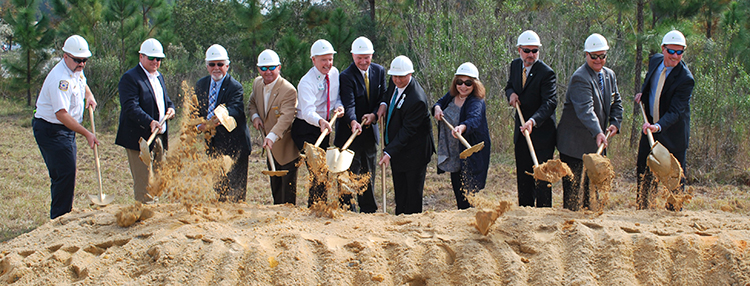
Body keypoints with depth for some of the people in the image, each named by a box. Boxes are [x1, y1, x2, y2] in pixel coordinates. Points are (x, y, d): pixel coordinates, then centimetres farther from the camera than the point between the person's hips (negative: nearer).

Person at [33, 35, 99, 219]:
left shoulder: (76, 70, 5)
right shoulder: (60, 78, -26)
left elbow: (82, 83, 32)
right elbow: (61, 114, -32)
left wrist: (89, 96, 11)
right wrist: (86, 134, -35)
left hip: (66, 130, 10)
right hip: (51, 130, -10)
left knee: (65, 175, 14)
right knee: (65, 174, -14)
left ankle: (62, 217, 23)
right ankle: (59, 218, -7)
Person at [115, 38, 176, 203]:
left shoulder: (159, 77, 18)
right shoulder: (130, 78, -10)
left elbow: (166, 100, 27)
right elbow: (130, 107, -20)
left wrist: (170, 108, 3)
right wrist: (150, 122, -33)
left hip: (159, 137, 8)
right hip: (140, 138, -8)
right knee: (143, 183, -5)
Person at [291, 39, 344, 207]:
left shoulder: (334, 73, 1)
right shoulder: (306, 82, -21)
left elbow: (337, 98, 14)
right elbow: (308, 111, -35)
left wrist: (339, 107, -11)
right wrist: (320, 121, -56)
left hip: (325, 128, 7)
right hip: (306, 129, -7)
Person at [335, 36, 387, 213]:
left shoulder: (379, 71, 4)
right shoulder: (346, 76, -14)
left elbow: (383, 97, 5)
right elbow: (349, 105, -25)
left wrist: (374, 114, -15)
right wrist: (353, 122, -44)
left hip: (370, 130, 5)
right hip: (350, 131, -5)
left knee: (369, 172, 14)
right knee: (349, 173, -5)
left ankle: (368, 211, 24)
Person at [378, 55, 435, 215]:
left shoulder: (417, 100, -29)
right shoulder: (394, 83, -3)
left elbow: (407, 130, -27)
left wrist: (389, 152, -30)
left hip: (413, 152, -8)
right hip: (397, 149, 8)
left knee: (413, 195, 3)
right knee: (399, 193, 17)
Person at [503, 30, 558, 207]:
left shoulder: (547, 73, -17)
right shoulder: (515, 65, 5)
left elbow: (550, 103, -25)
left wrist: (533, 121, -41)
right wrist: (511, 93, -4)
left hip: (542, 132, -7)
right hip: (521, 132, 7)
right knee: (523, 178, 13)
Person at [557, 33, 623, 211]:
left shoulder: (609, 75, 9)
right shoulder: (580, 78, -19)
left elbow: (616, 103, 17)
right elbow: (585, 110, -32)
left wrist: (615, 123, -2)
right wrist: (598, 133, -44)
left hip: (596, 142, 8)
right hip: (574, 141, -8)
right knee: (572, 185, -4)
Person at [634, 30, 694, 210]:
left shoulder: (685, 79, -24)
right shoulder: (655, 60, -4)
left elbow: (675, 112, -30)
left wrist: (658, 126, -45)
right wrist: (643, 93, 8)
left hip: (673, 132, -6)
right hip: (651, 125, 6)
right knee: (643, 169, 13)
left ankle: (674, 211, 14)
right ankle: (641, 208, 27)